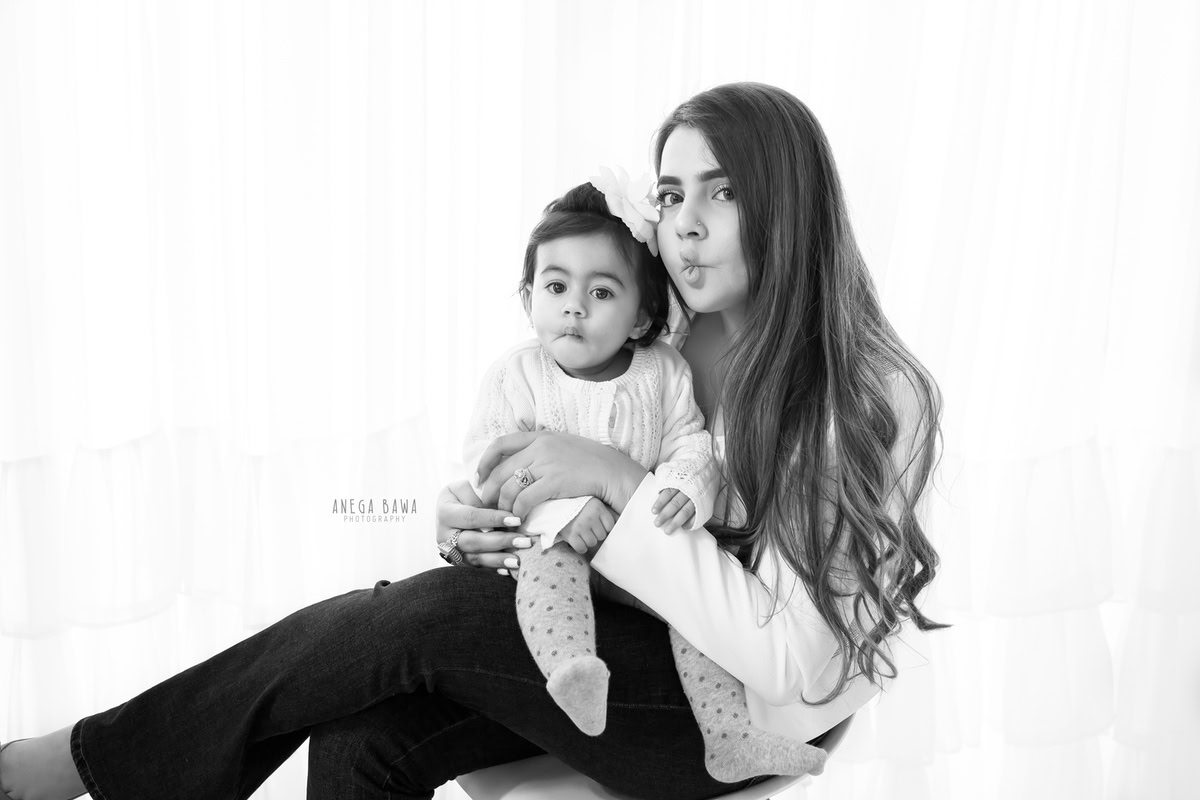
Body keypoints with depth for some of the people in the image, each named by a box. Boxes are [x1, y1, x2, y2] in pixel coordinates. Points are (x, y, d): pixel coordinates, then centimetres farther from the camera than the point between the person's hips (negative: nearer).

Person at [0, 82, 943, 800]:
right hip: (621, 645, 5)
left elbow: (788, 656, -22)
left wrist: (616, 480, -29)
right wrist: (473, 521, -19)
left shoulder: (881, 399, -17)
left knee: (429, 614, -24)